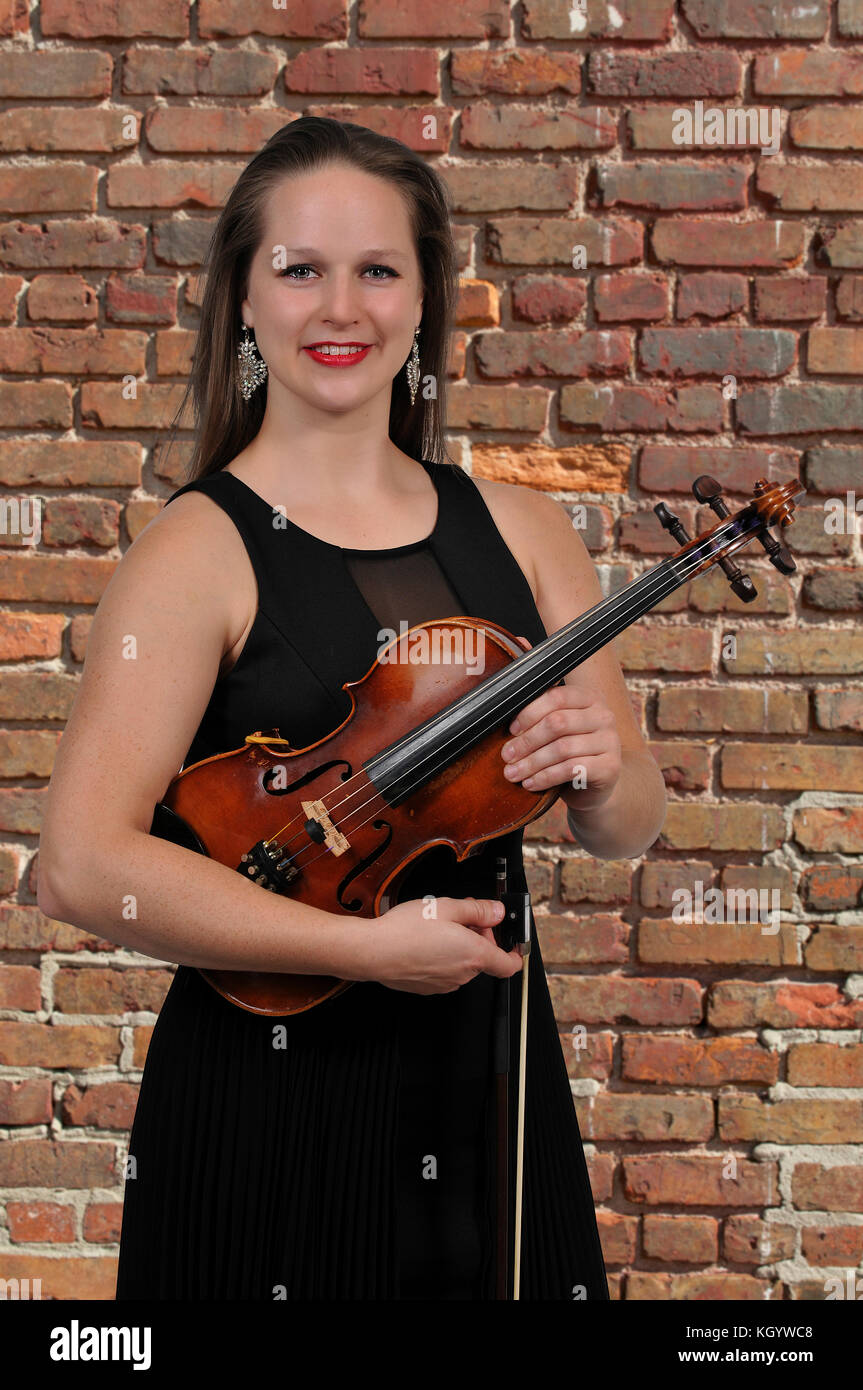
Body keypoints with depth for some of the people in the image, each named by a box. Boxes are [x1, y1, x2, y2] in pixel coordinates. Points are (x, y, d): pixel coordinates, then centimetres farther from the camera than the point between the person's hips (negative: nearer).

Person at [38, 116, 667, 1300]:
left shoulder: (520, 531, 4)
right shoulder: (202, 549, -10)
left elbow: (628, 826, 10)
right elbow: (81, 868, -20)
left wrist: (597, 771, -13)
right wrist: (368, 946, -22)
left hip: (493, 1101, 5)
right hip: (272, 1115, -4)